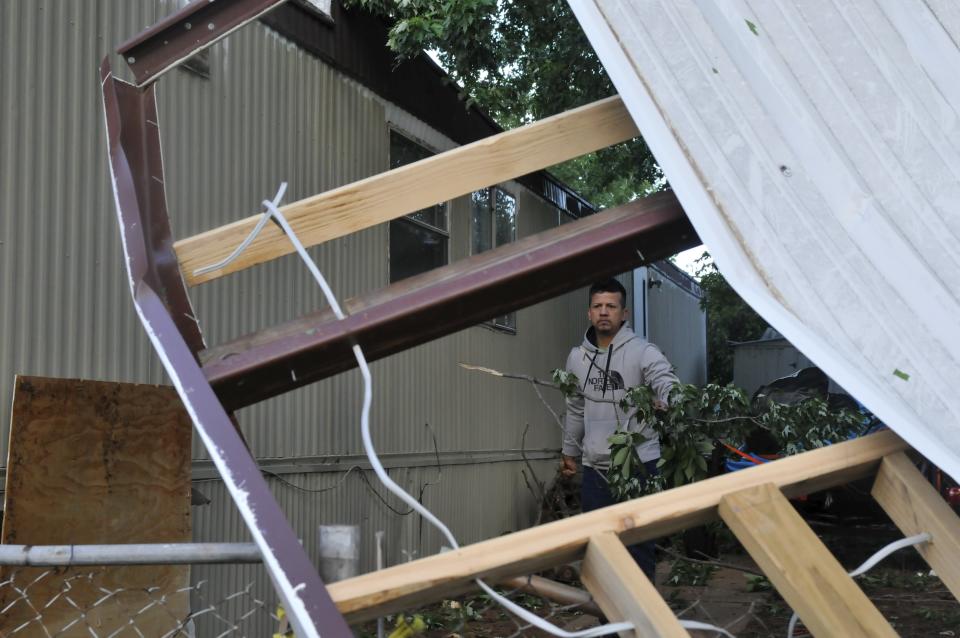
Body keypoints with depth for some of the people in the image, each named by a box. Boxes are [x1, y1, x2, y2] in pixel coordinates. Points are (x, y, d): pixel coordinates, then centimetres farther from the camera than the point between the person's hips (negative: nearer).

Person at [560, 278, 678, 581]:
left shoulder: (642, 351, -8)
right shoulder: (577, 357, 10)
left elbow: (667, 382, -24)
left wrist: (667, 399, -47)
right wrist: (569, 451, 25)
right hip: (594, 466, 5)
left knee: (637, 542, -1)